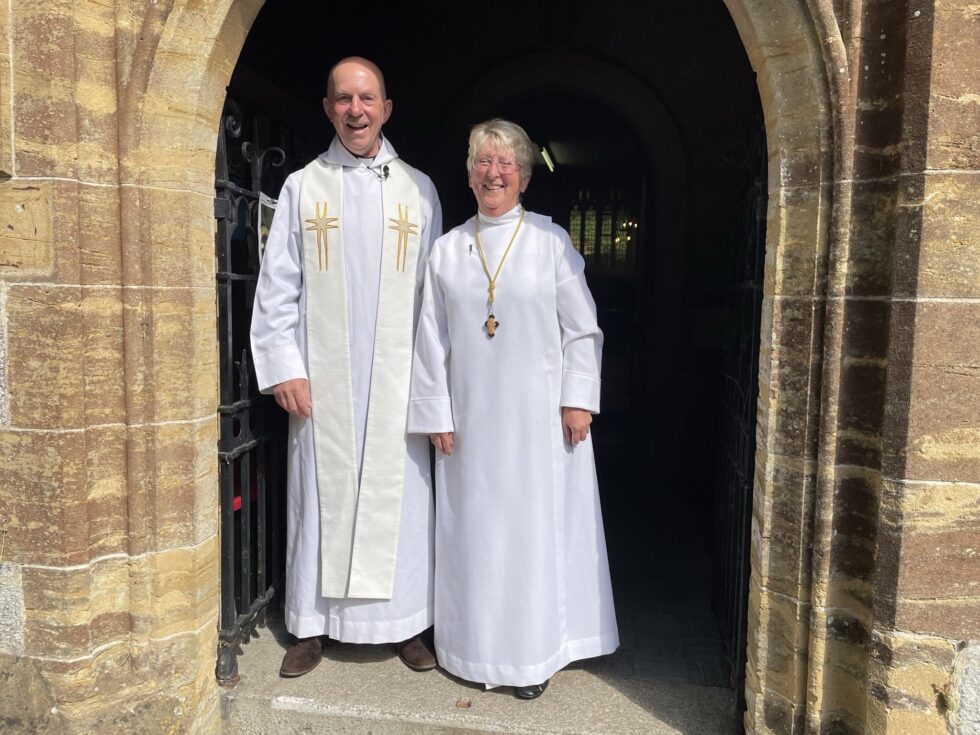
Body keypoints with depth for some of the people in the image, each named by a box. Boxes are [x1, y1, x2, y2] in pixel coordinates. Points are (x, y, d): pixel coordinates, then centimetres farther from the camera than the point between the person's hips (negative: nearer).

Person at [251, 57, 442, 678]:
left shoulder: (418, 190, 8)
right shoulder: (303, 187, 7)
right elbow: (277, 287, 4)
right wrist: (283, 367, -4)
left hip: (397, 377, 0)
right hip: (321, 377, 0)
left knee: (400, 496, 4)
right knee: (321, 495, 6)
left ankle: (408, 622, 19)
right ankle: (313, 625, 21)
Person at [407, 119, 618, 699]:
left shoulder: (551, 241, 0)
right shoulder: (447, 250, 6)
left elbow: (582, 327, 0)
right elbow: (432, 339, 6)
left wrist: (578, 398, -7)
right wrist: (436, 413, 2)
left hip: (538, 414, -2)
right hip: (471, 415, 2)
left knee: (536, 526, 5)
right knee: (474, 527, 9)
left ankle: (534, 653, 21)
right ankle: (477, 645, 26)